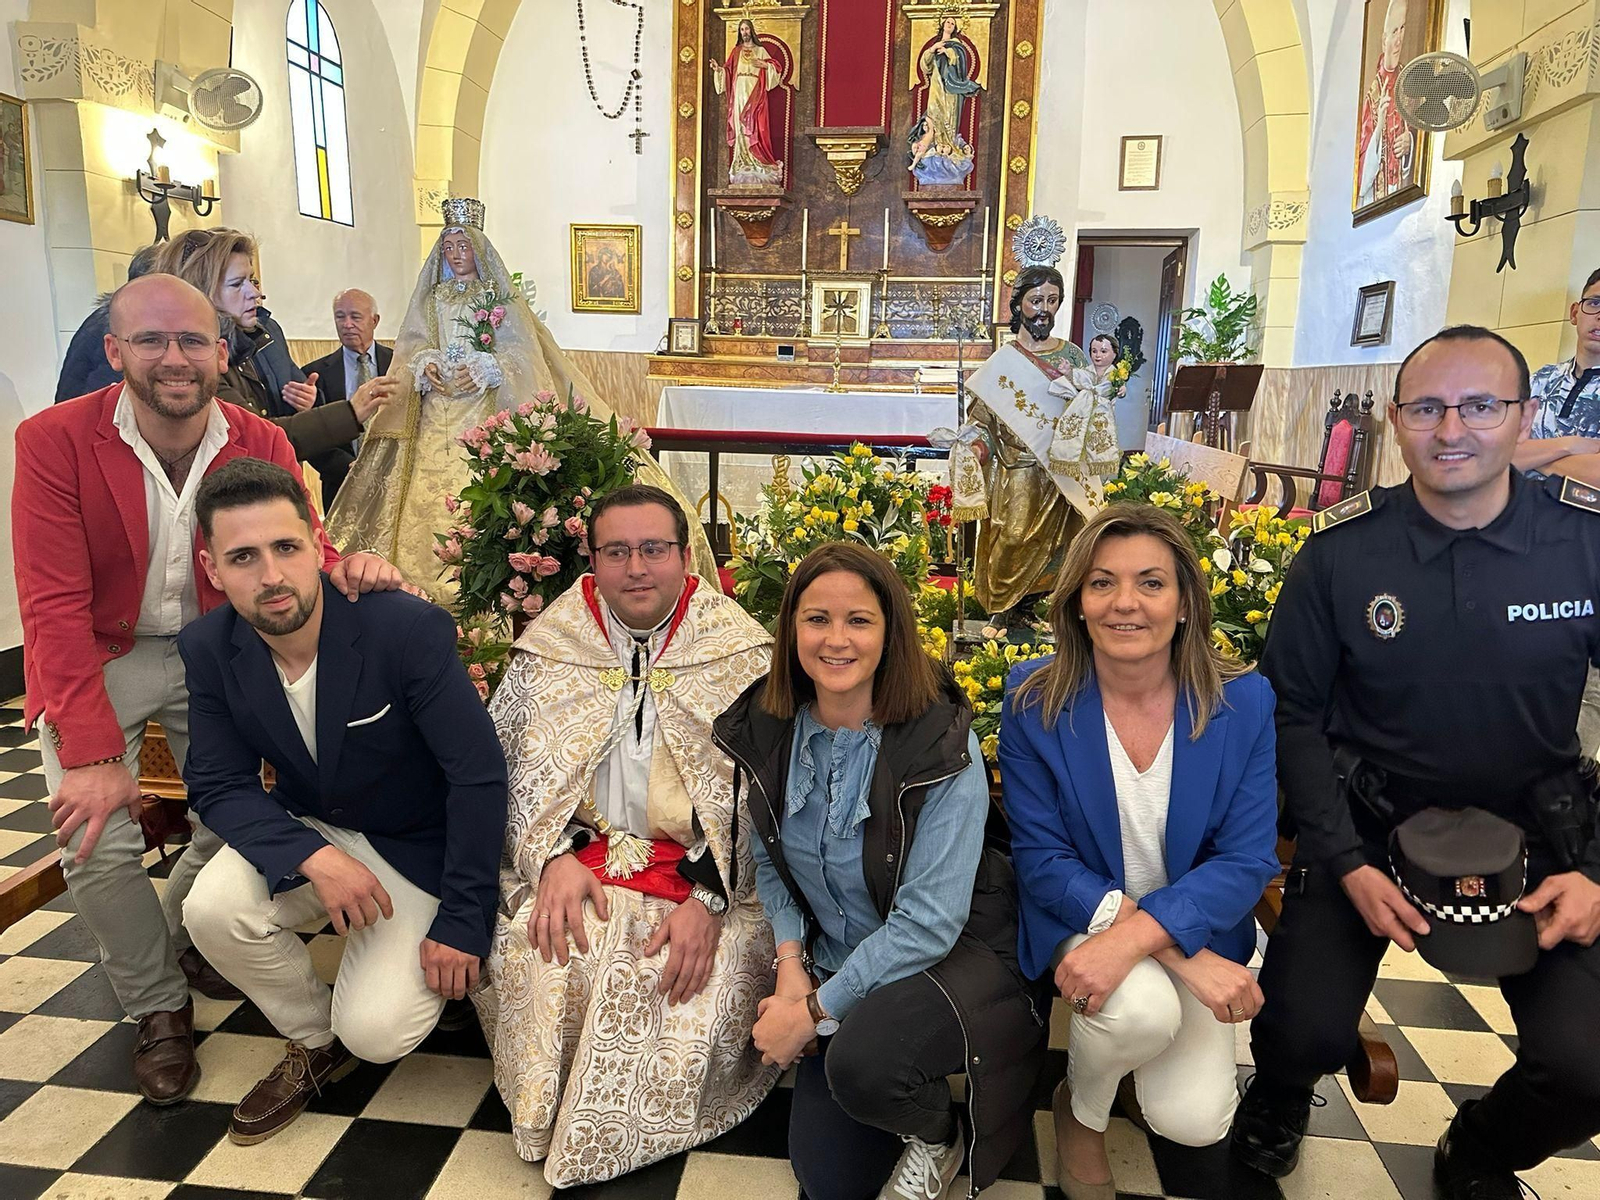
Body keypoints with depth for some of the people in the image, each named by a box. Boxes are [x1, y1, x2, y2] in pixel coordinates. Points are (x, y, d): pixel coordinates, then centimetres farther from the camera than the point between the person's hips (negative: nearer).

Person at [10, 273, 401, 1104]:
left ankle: (181, 935, 36)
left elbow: (301, 549, -9)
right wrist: (92, 753, -28)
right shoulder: (54, 441, -18)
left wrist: (344, 567, -37)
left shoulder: (262, 443, -10)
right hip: (98, 658, -2)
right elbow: (55, 609, -21)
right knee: (95, 841, -13)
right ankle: (159, 1007, 14)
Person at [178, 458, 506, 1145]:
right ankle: (314, 1041, 6)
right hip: (305, 832, 4)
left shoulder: (408, 628, -27)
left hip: (416, 849, -4)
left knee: (376, 1032, -19)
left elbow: (479, 777, -23)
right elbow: (219, 787, -7)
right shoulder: (208, 650, -11)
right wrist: (313, 857, -27)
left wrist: (461, 922, -21)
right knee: (213, 909, -25)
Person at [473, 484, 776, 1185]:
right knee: (538, 960, -26)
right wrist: (553, 856, -12)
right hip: (578, 859, 2)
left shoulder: (741, 655, -2)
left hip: (702, 871, -1)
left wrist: (709, 897, -18)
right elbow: (509, 765, 4)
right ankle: (552, 1116, 6)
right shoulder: (550, 649, 6)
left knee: (702, 986, -25)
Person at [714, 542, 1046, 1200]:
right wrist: (791, 963, -9)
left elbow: (929, 921, -25)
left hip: (956, 956, -4)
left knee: (860, 1059, -34)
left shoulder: (943, 743, -24)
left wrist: (815, 1011, -20)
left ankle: (938, 1134, 2)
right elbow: (770, 862, 6)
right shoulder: (765, 730, -8)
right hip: (839, 962, 5)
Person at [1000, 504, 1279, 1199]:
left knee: (1193, 1121, -16)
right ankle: (1080, 1110, 4)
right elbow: (1040, 857, -13)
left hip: (1200, 928, 2)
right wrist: (1185, 958, -25)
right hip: (1078, 921, -1)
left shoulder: (1244, 703, -12)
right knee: (1143, 1006, -32)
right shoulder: (1035, 701, -15)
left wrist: (1134, 937, -30)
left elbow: (1247, 861, -13)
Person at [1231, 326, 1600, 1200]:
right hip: (1369, 821, -1)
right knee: (1306, 1036, -13)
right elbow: (1293, 713, -4)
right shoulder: (1340, 551, -11)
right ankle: (1278, 1099, 29)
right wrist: (1347, 864, -12)